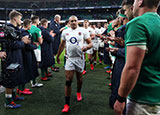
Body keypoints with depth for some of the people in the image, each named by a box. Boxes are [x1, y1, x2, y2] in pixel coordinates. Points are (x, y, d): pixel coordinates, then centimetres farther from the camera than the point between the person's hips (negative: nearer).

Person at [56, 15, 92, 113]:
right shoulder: (65, 32, 6)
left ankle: (79, 92, 46)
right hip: (70, 58, 1)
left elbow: (90, 43, -5)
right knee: (68, 81, -5)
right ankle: (67, 104, 1)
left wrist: (86, 47, -27)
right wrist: (58, 56, 20)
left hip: (79, 58, -1)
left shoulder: (83, 31, -3)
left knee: (79, 78, 15)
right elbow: (62, 45, 16)